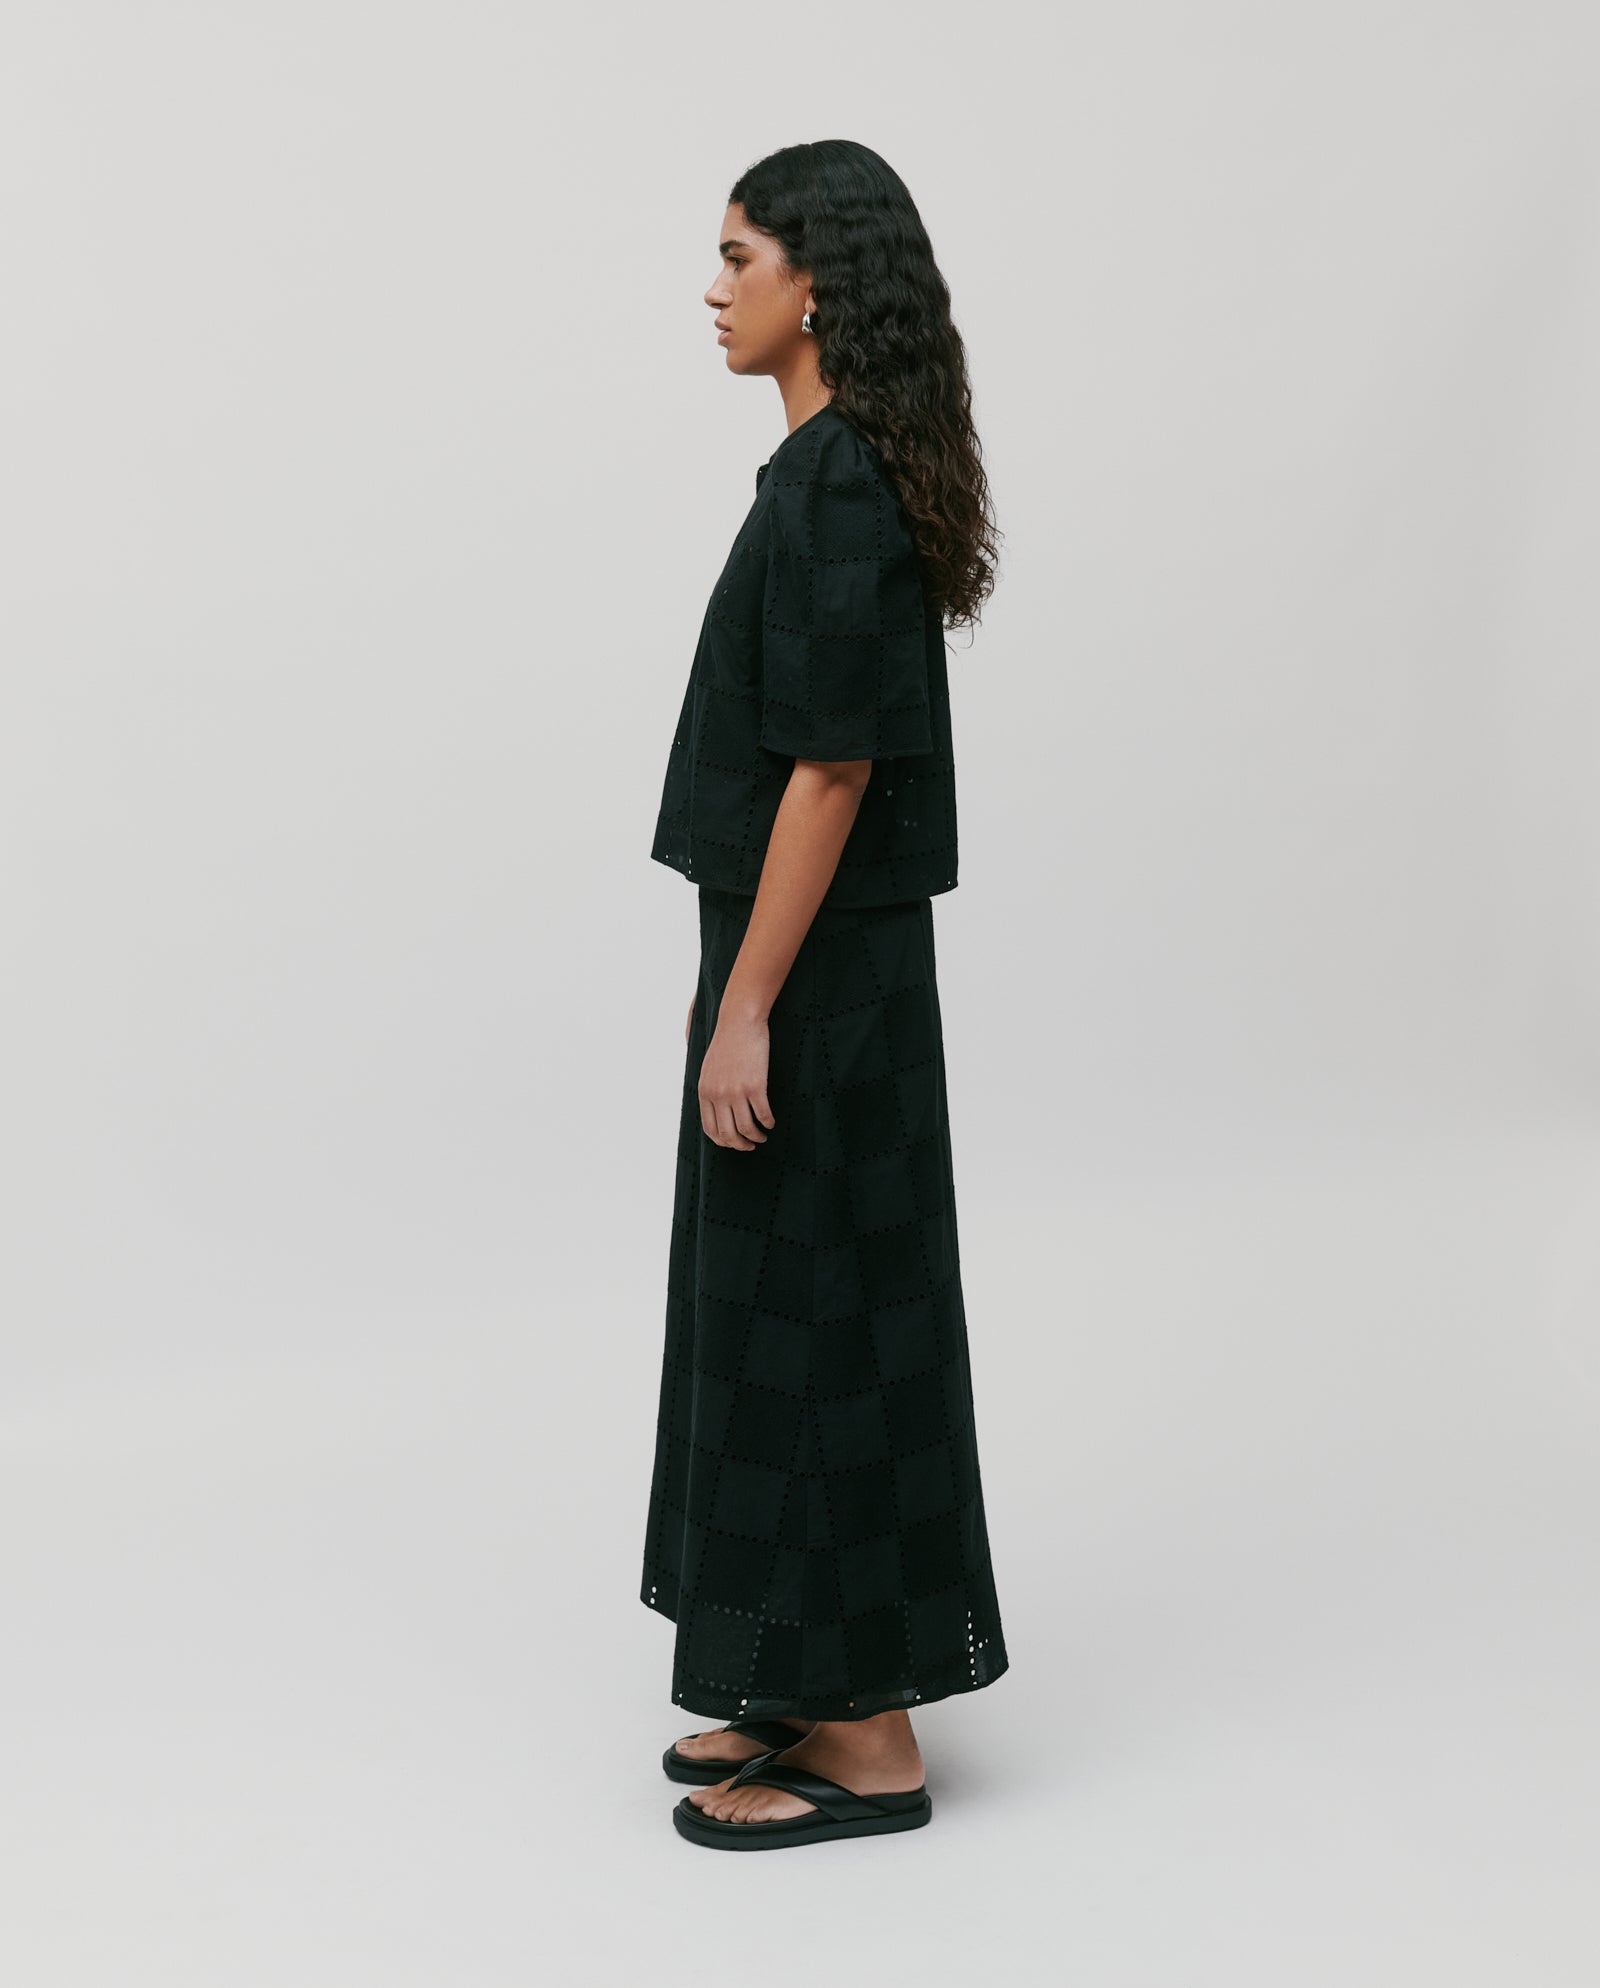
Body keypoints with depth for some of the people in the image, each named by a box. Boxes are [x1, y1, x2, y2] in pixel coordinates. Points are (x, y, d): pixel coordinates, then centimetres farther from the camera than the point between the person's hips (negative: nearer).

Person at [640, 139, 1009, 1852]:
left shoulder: (839, 486, -17)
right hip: (809, 955, 10)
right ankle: (817, 1691, 27)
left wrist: (746, 1008, -20)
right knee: (780, 1312, 15)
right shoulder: (836, 469, 13)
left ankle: (869, 1744, 11)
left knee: (814, 1320, -2)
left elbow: (832, 767, -21)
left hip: (820, 974, -10)